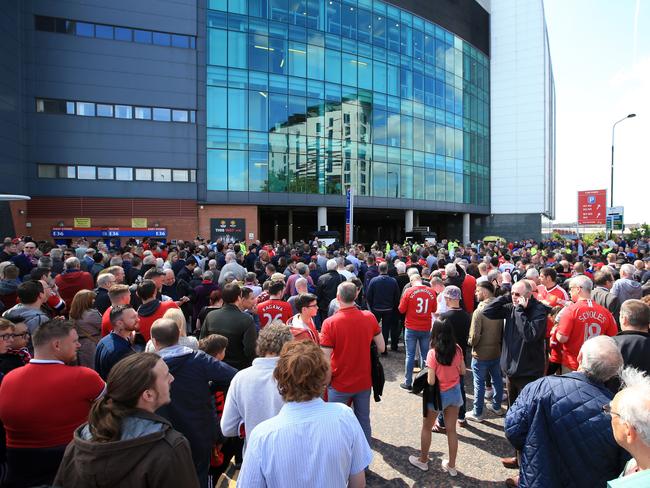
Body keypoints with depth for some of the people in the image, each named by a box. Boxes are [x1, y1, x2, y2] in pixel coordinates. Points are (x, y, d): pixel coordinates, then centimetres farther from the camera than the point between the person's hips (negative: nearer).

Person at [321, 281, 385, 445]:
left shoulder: (330, 323, -21)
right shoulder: (369, 317, -10)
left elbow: (325, 359, -19)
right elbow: (381, 348, -2)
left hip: (340, 384, -3)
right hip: (364, 381, 3)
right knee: (363, 420, 20)